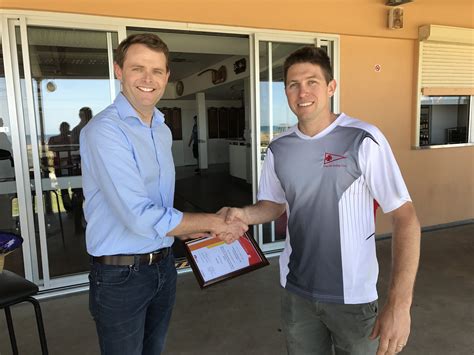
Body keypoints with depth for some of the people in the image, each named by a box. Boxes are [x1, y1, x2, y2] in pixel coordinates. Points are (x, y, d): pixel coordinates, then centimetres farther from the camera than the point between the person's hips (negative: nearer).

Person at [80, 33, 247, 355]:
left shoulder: (163, 130, 6)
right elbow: (141, 217, -28)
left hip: (163, 265, 7)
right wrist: (213, 222, -19)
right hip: (121, 274, -7)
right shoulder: (104, 130, -21)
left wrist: (192, 231, 4)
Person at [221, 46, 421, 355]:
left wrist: (399, 304, -23)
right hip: (295, 290, 4)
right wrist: (244, 214, -11)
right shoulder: (278, 149, -1)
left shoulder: (364, 140, -16)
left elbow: (406, 218, -16)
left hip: (353, 295, -3)